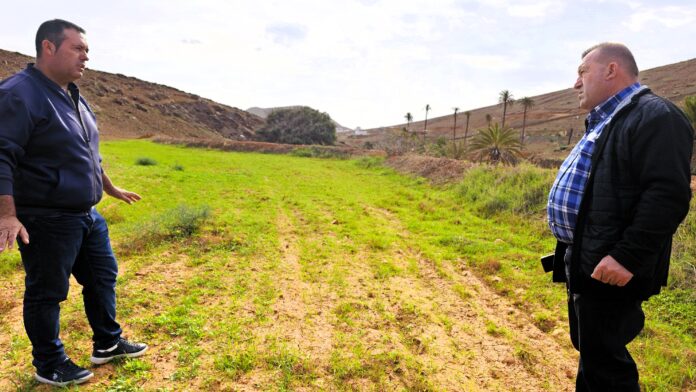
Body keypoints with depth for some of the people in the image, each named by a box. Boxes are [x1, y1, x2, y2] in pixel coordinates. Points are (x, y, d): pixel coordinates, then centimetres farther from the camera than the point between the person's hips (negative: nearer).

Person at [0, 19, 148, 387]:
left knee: (102, 277, 18)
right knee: (46, 294, 7)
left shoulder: (72, 97, 13)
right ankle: (49, 366, 25)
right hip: (45, 220, -9)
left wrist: (110, 188, 30)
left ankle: (107, 344, 35)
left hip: (87, 216, 9)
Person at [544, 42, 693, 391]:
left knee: (603, 359, 2)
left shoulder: (655, 117, -14)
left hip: (608, 268, -10)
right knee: (589, 350, 22)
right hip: (583, 261, 10)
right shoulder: (604, 123, 19)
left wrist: (627, 257, -27)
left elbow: (668, 195, -25)